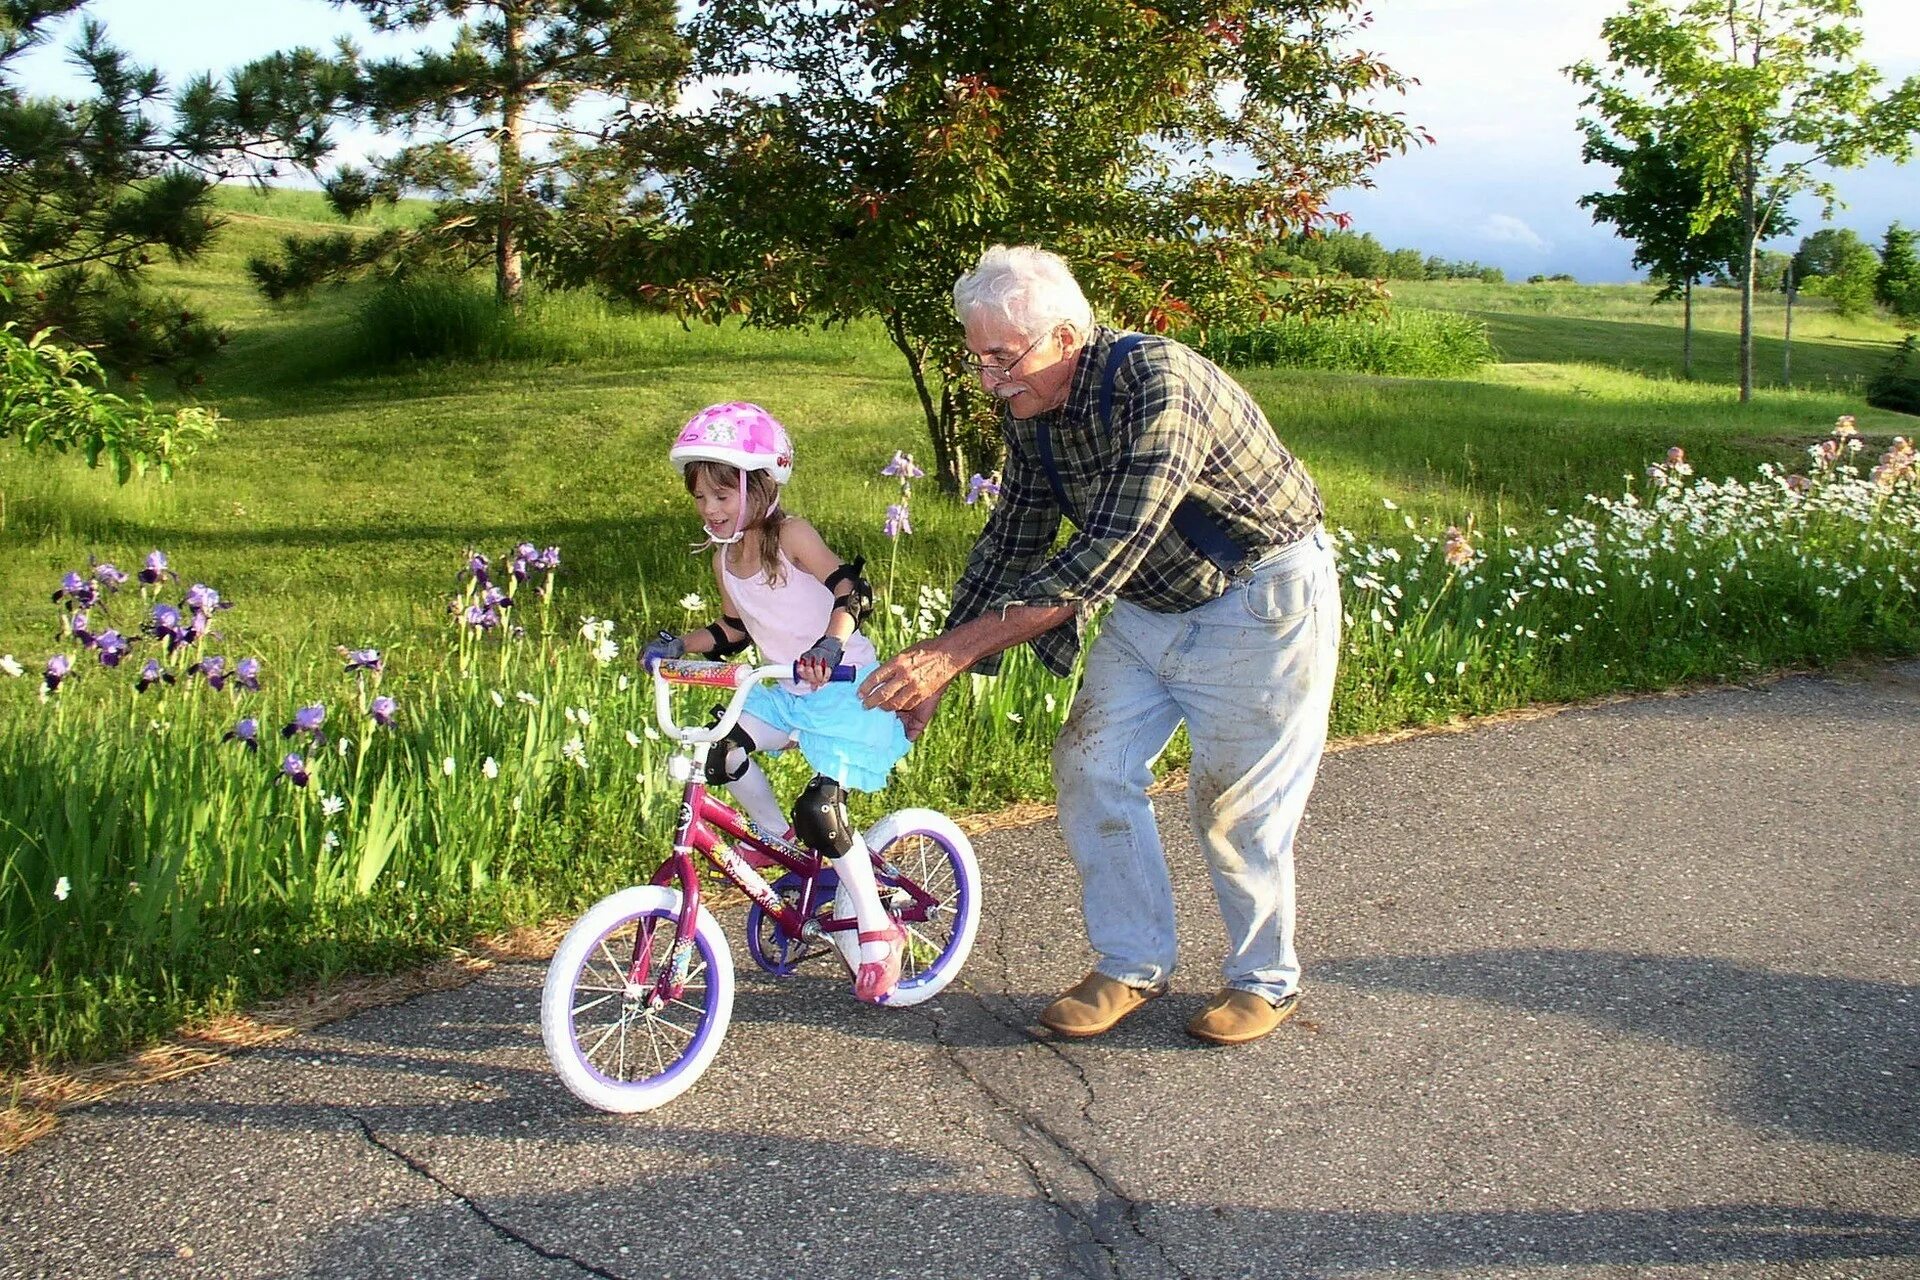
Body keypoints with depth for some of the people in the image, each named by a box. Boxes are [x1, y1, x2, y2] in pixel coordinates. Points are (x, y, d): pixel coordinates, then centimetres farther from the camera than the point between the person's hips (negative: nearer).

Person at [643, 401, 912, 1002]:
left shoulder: (791, 535, -17)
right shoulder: (724, 556, 4)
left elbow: (852, 590, -28)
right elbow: (730, 631, 15)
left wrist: (830, 645, -46)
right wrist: (679, 646, -1)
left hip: (846, 689, -7)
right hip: (785, 693, 7)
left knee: (819, 810, -17)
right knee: (721, 753, -14)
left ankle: (877, 930, 0)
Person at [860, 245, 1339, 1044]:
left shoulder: (1157, 385, -32)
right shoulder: (1031, 412, -7)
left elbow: (1102, 557, -38)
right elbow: (1011, 542, 4)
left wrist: (952, 650, -40)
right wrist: (934, 676, -1)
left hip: (1259, 601, -7)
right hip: (1148, 609, 8)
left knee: (1236, 806, -1)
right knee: (1091, 769, 3)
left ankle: (1267, 981, 21)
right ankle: (1133, 966, 18)